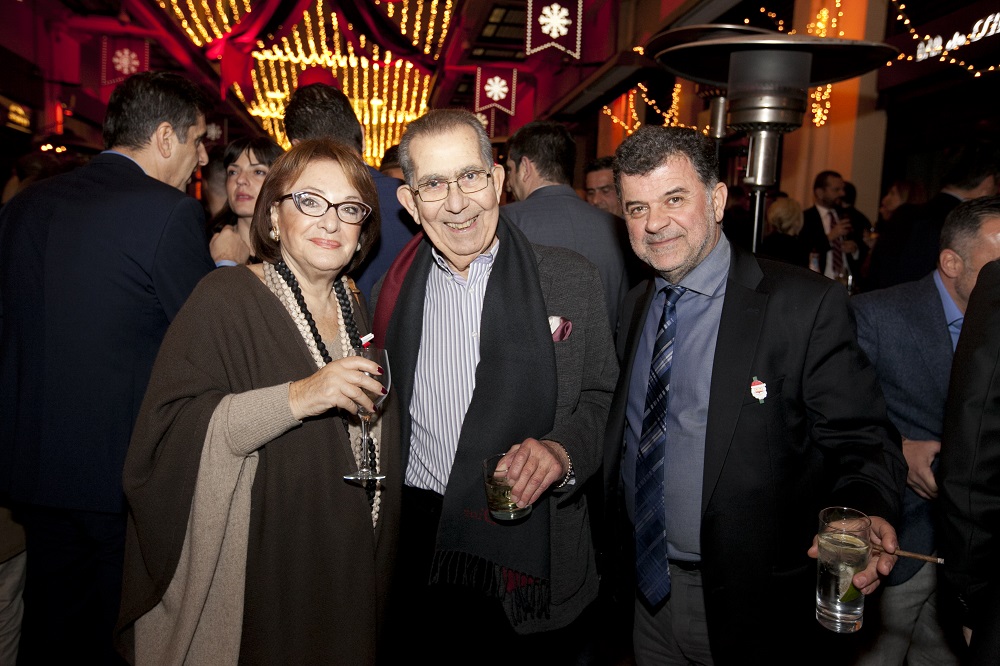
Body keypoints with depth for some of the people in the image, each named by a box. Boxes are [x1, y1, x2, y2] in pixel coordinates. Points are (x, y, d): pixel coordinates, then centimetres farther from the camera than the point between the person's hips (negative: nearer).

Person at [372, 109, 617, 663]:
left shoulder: (570, 280, -5)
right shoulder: (395, 290, 3)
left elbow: (604, 399, -2)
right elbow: (386, 413, 12)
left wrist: (564, 452, -21)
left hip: (528, 549, -2)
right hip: (419, 543, 3)